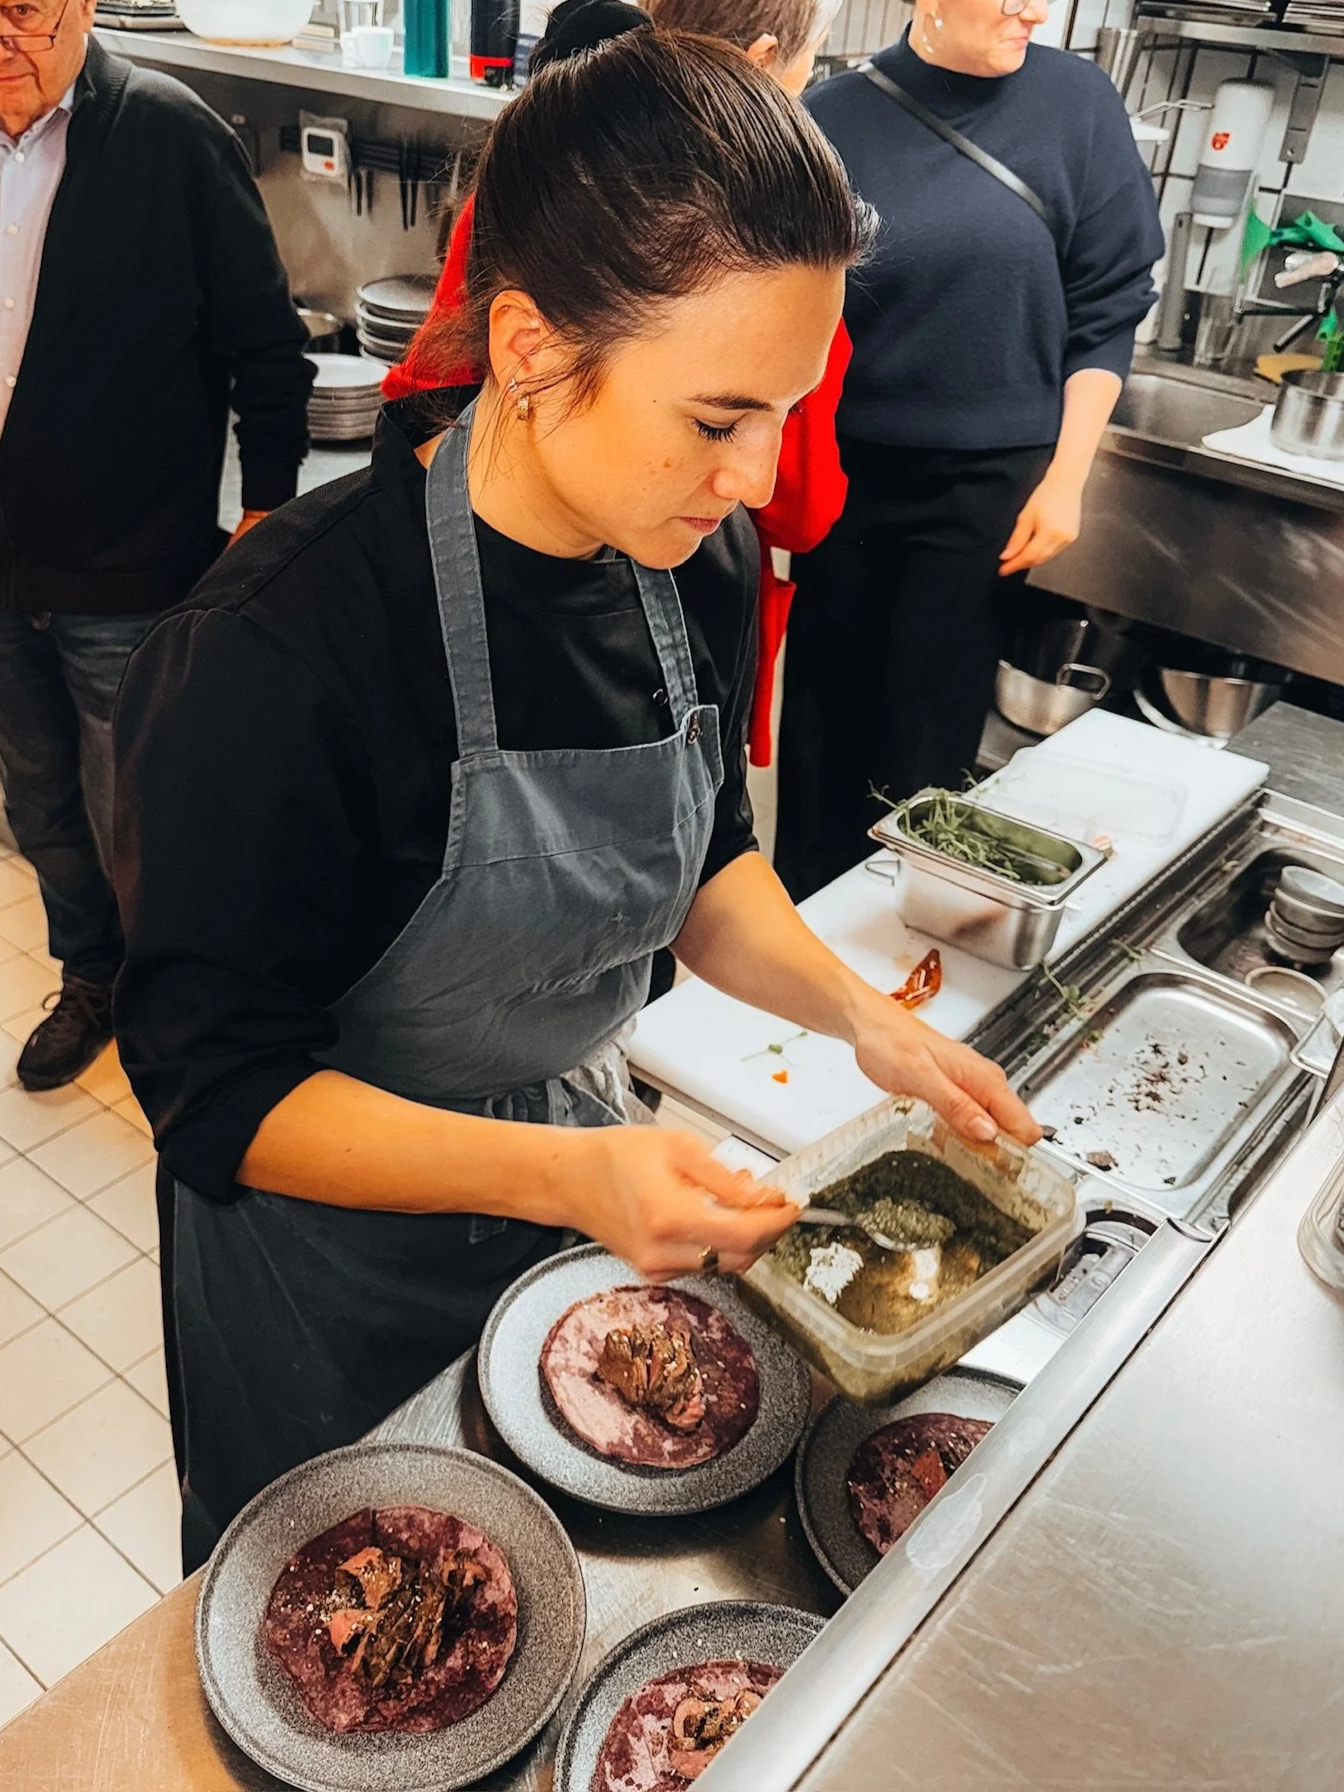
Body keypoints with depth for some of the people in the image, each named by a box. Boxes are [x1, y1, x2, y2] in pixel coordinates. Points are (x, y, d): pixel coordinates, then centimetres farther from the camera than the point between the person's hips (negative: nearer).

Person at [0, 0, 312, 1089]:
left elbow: (268, 350, -8)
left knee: (132, 831, 5)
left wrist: (268, 514, -10)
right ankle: (92, 981, 43)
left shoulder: (170, 134, -11)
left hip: (132, 583, -5)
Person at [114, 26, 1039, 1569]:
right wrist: (565, 1175, -37)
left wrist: (859, 1013, -14)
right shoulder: (280, 652, -33)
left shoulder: (698, 561, -13)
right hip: (336, 1245, -5)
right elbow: (219, 1088, -25)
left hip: (587, 1145, 6)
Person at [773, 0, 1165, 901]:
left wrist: (1065, 477, -6)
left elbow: (1107, 310, 0)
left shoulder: (1076, 102, -2)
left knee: (926, 742, 3)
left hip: (990, 481, -1)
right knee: (824, 721, 7)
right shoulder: (837, 115, -3)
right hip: (844, 471, 1)